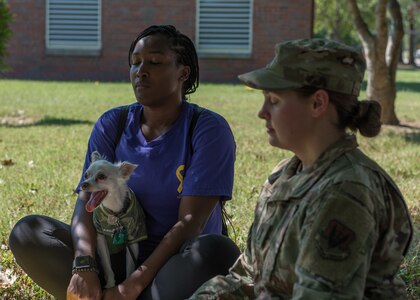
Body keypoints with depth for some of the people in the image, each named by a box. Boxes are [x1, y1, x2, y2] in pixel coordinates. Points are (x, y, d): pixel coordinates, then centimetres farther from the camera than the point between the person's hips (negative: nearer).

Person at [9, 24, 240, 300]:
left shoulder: (209, 130, -10)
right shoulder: (112, 125, 3)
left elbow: (190, 221, -17)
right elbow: (87, 200, -9)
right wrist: (84, 265, -29)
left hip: (181, 269, -3)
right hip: (120, 259, 4)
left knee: (218, 251, -38)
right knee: (28, 232, -15)